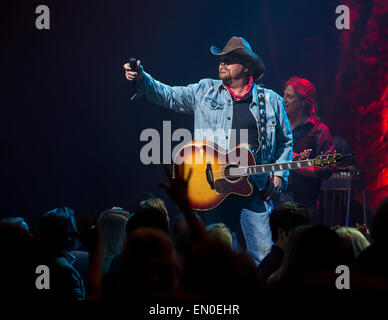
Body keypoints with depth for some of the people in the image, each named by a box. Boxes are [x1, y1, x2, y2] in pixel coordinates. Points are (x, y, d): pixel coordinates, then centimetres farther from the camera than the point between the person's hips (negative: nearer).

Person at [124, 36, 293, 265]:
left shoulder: (271, 101, 10)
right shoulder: (205, 92, 12)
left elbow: (285, 141, 17)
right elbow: (168, 96, 7)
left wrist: (279, 175, 4)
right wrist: (142, 79, -9)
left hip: (256, 192, -1)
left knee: (264, 256, -6)